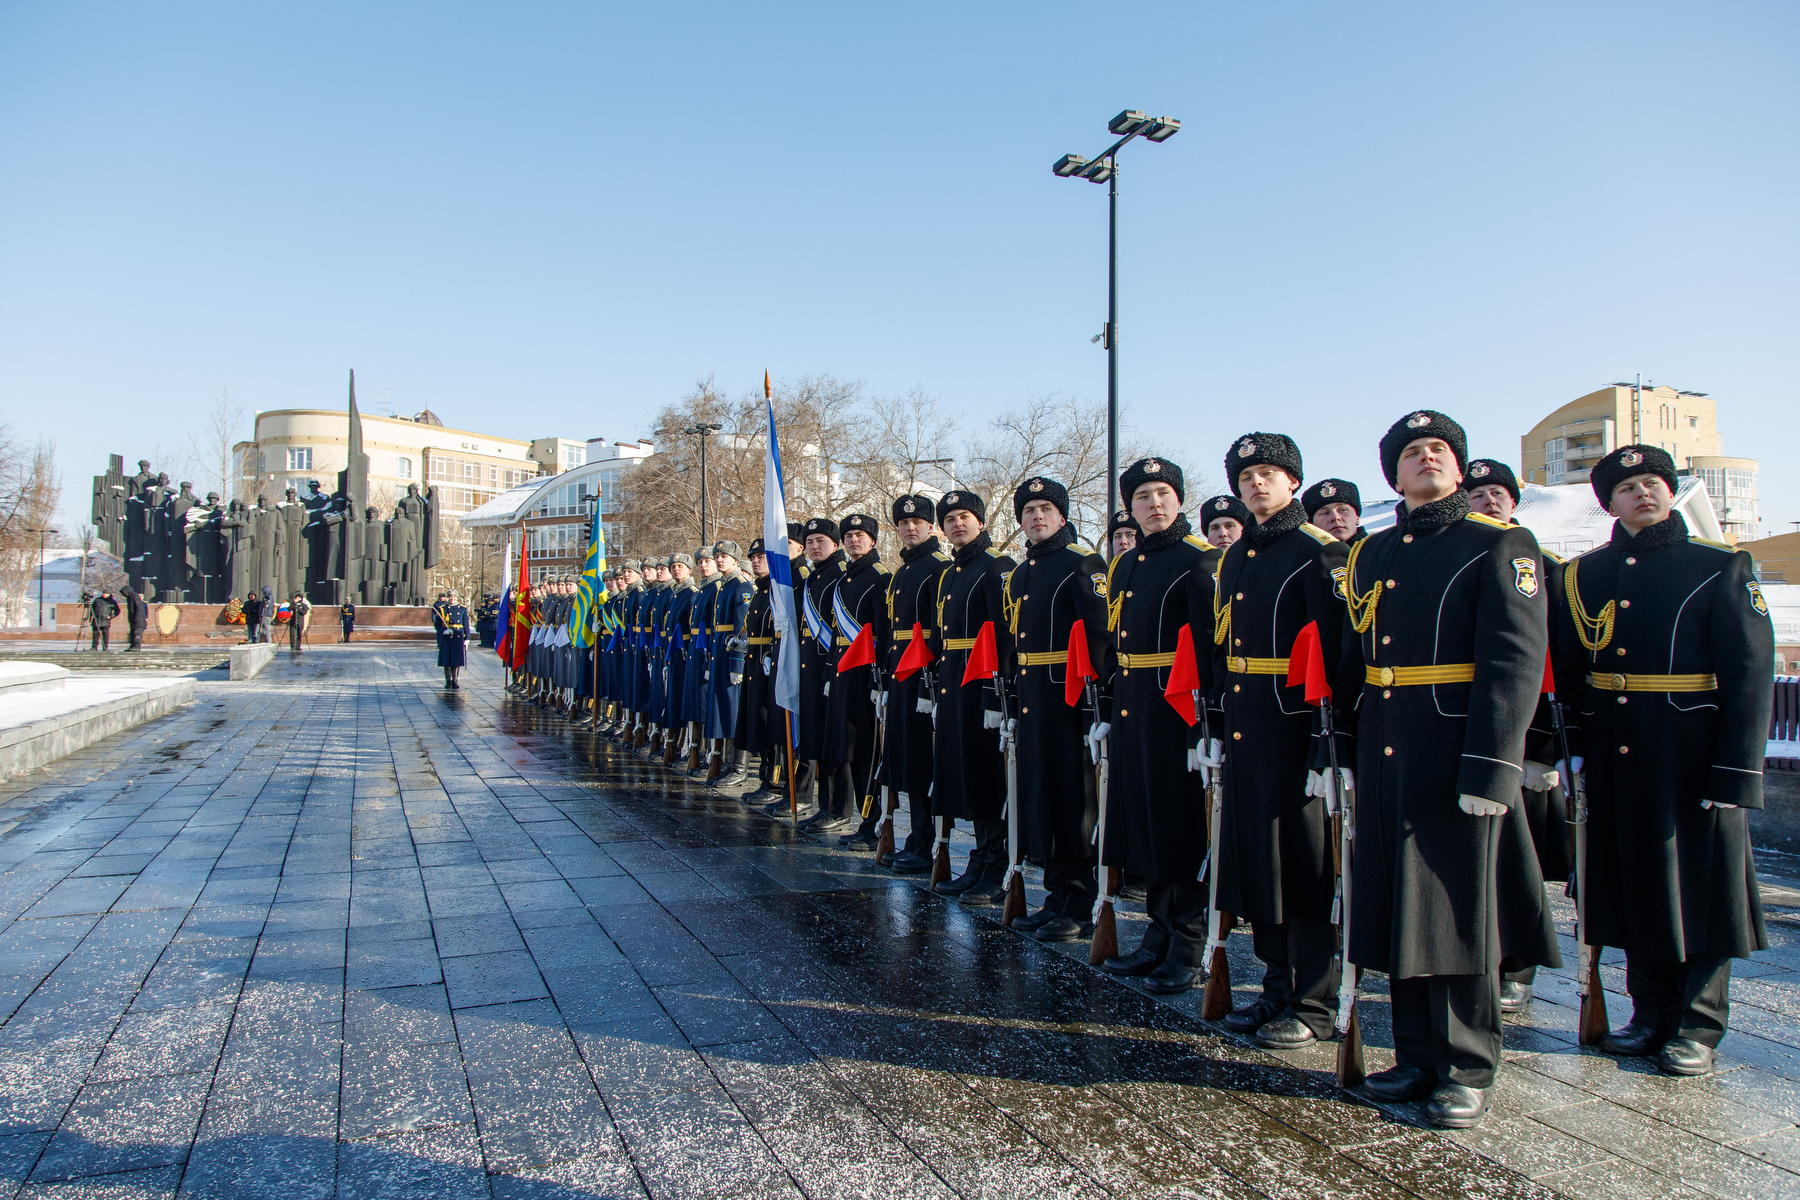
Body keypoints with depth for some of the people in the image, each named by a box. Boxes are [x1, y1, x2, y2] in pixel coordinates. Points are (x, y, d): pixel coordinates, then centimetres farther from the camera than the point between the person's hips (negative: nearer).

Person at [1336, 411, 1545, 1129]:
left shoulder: (1499, 545, -3)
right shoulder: (1371, 556, 14)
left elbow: (1515, 663, -12)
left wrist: (1490, 768, -19)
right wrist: (1343, 741, 9)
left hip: (1453, 752, -5)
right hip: (1383, 754, 5)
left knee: (1456, 907, 2)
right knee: (1394, 904, 10)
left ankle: (1468, 1070, 17)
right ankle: (1418, 1058, 24)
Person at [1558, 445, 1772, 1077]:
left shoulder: (1721, 567, -1)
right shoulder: (1586, 574, 9)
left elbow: (1750, 673, -7)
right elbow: (1569, 670, 11)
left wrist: (1737, 770, -13)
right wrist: (1575, 749, 4)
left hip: (1692, 757, -3)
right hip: (1616, 759, 4)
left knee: (1698, 886, 4)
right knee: (1633, 882, 11)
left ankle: (1697, 1029, 17)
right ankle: (1652, 1015, 25)